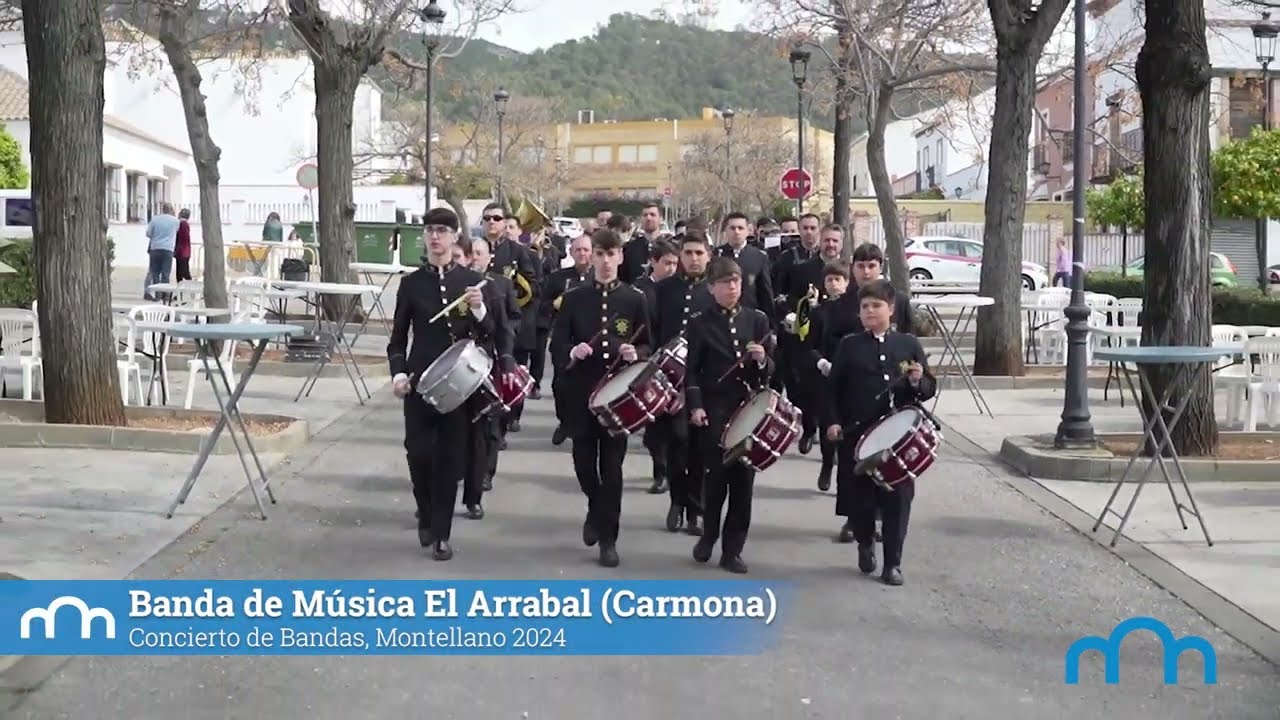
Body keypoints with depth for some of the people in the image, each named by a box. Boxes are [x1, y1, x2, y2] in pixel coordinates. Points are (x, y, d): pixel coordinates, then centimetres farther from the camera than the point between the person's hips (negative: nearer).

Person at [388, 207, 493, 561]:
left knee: (450, 458, 2)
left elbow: (488, 334, 1)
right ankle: (426, 518, 25)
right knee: (418, 454, -1)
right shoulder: (411, 283, 3)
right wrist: (398, 372, -8)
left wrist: (479, 310, -18)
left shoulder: (472, 280, 2)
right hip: (420, 381, 1)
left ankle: (441, 534, 11)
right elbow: (398, 336, 6)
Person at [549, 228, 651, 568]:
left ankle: (608, 538, 8)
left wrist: (636, 354, -16)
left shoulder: (635, 299, 3)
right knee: (584, 463, 7)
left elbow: (647, 345, 6)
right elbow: (556, 344, 2)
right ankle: (596, 511, 37)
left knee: (612, 466, 0)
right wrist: (571, 353, -20)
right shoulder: (573, 298, 3)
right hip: (581, 393, 1)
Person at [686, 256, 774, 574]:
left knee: (743, 479, 3)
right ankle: (708, 535, 24)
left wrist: (762, 361, -13)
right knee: (716, 477, 0)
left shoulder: (757, 320, 7)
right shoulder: (700, 325, 1)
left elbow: (771, 370, 9)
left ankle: (733, 549, 12)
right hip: (715, 412, -2)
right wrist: (695, 406, -13)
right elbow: (691, 371, -1)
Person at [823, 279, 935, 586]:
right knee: (859, 497, 6)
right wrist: (833, 421, -8)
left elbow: (929, 388, 8)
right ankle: (865, 544, 34)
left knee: (897, 500, 1)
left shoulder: (909, 344, 7)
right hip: (857, 435, 0)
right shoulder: (849, 346, 5)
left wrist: (918, 382, -13)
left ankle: (893, 563, 10)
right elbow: (834, 389, 4)